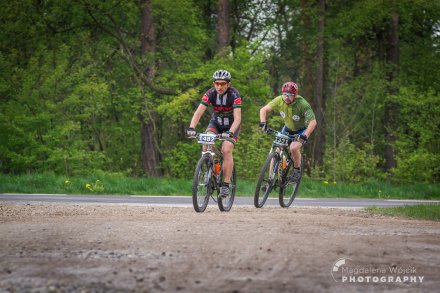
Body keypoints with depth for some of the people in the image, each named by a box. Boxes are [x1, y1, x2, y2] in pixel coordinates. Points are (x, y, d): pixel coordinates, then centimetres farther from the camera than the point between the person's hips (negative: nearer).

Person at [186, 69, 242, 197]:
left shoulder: (234, 95, -27)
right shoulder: (210, 94, -20)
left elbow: (237, 118, -35)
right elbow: (198, 112, -26)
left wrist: (230, 133, -51)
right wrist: (191, 128, -44)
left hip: (231, 125, -3)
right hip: (216, 123, 3)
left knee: (226, 150, -24)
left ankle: (226, 185, -18)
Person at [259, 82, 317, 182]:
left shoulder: (302, 104, -31)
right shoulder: (279, 100, -20)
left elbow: (313, 122, -35)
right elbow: (264, 110, -16)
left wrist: (305, 136, -48)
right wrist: (263, 123, -34)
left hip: (302, 130, -4)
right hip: (288, 129, 4)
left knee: (294, 148, -29)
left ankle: (297, 171, -3)